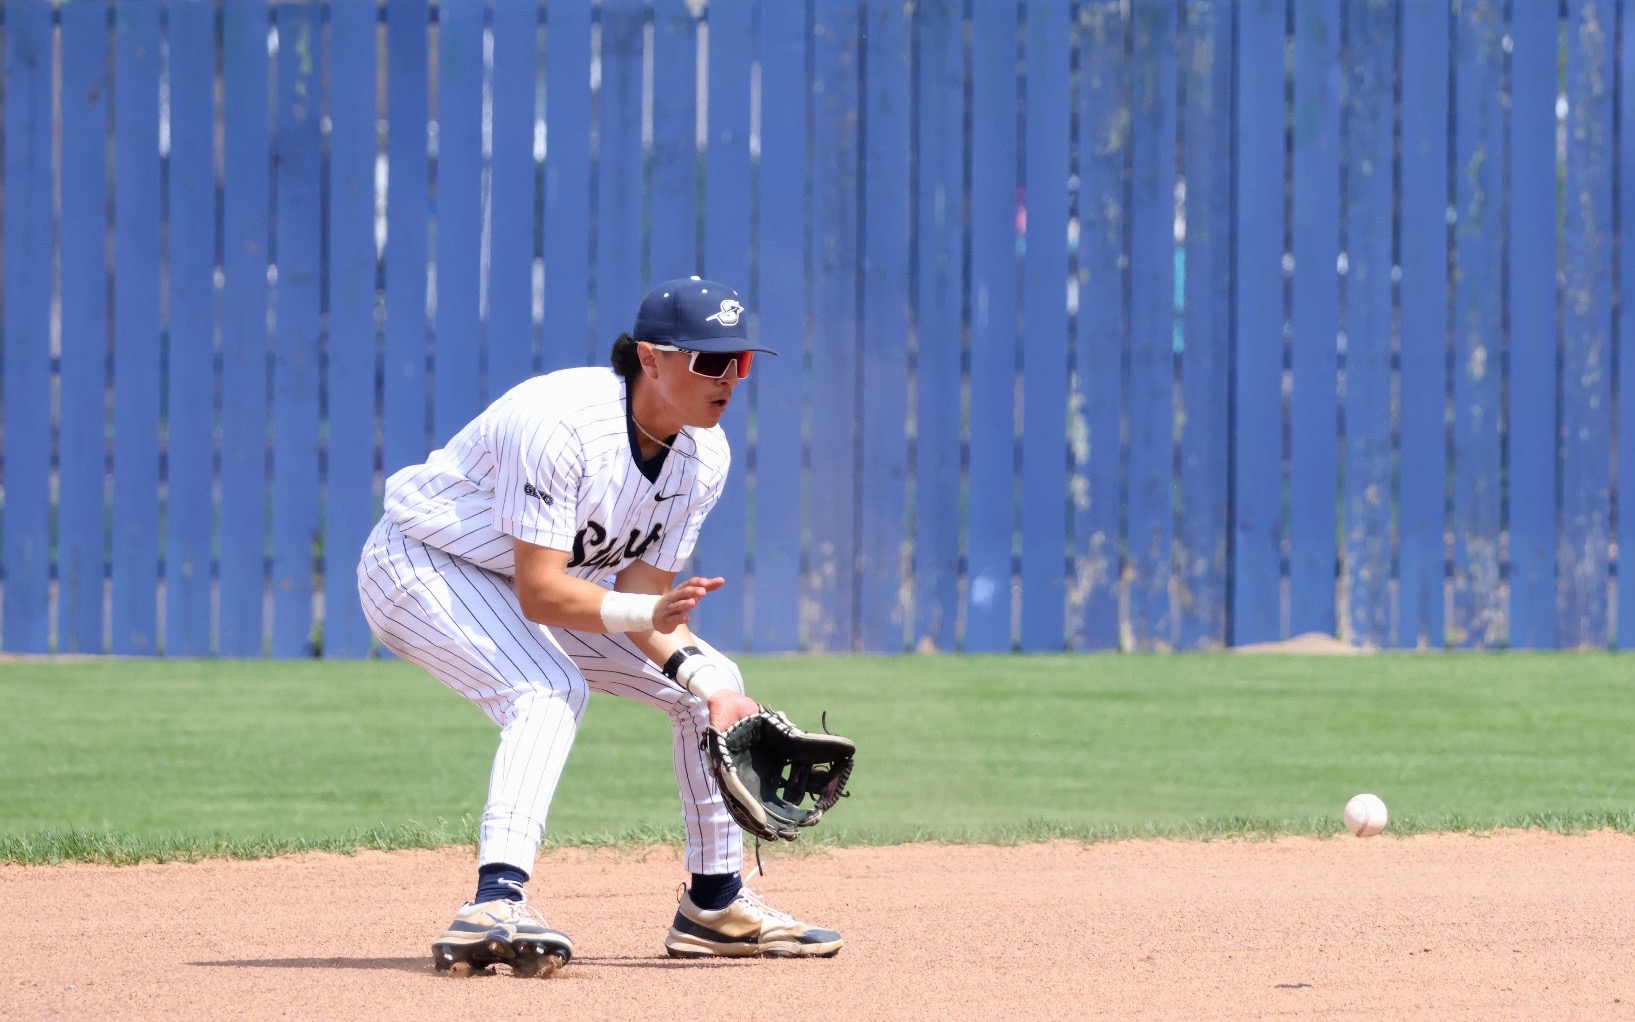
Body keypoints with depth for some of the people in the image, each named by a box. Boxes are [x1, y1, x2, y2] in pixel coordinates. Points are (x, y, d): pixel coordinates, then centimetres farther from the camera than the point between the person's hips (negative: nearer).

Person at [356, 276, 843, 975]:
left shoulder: (705, 454, -11)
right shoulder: (562, 424, -35)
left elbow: (642, 589, -8)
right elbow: (540, 592, -36)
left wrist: (699, 672, -24)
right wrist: (648, 613, -49)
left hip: (539, 581, 8)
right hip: (421, 564, -8)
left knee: (713, 682, 2)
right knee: (552, 689, -33)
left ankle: (714, 904, 15)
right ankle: (495, 906, -45)